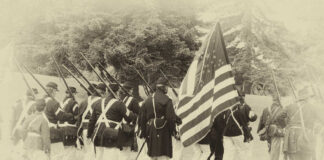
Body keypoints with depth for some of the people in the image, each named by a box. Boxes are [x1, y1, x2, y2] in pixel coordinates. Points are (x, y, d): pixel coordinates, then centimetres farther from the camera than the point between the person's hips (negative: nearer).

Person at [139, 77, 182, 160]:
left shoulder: (147, 100, 11)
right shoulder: (166, 100, -9)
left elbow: (143, 118, 12)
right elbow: (171, 117, -12)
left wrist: (143, 132, 17)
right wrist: (173, 130, 1)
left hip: (150, 129, 6)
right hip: (163, 129, -6)